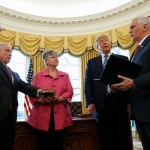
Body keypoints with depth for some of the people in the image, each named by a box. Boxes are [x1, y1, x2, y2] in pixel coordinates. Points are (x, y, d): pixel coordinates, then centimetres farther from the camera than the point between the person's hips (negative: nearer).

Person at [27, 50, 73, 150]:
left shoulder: (65, 75, 12)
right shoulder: (38, 76, 8)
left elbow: (70, 92, 4)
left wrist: (59, 99, -14)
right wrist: (41, 100, -16)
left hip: (60, 115, 1)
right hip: (42, 115, -1)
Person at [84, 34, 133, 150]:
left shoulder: (123, 59, 12)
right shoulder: (91, 62, 14)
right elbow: (88, 84, 8)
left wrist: (130, 102, -3)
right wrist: (90, 102, -4)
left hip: (120, 101, 0)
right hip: (101, 104, 1)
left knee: (124, 138, 5)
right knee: (105, 139, 7)